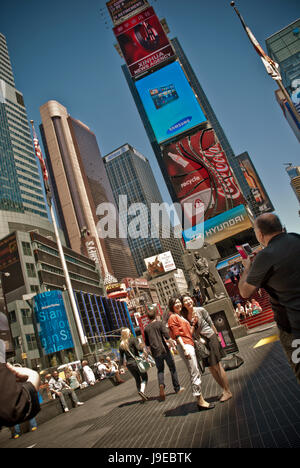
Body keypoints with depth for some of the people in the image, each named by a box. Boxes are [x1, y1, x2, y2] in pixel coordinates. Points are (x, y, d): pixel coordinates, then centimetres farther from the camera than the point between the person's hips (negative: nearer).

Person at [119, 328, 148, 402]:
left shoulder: (121, 344, 8)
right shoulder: (133, 339, -6)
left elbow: (121, 356, 8)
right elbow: (138, 348, -19)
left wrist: (121, 365, 15)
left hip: (129, 364, 5)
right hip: (137, 362, -5)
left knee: (137, 379, 17)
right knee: (144, 377, 6)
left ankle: (143, 396, 19)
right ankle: (142, 391, -18)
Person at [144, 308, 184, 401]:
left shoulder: (146, 328, 5)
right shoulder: (159, 323, -6)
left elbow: (147, 343, 9)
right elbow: (166, 336, -15)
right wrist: (170, 343, 1)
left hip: (155, 352, 3)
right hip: (164, 350, -3)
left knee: (160, 370, 14)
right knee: (172, 368, 12)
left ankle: (161, 385, -11)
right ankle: (177, 388, 20)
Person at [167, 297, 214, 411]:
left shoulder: (181, 317, 23)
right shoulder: (173, 317, -5)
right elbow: (177, 335, -14)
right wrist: (185, 349, -21)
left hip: (190, 345, 10)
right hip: (185, 346, -10)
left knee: (197, 373, 12)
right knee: (194, 374, -8)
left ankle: (200, 400, 19)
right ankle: (200, 401, -2)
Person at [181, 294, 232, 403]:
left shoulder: (200, 310, -8)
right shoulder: (185, 316, 0)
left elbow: (211, 323, 0)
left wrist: (217, 336, 5)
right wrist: (193, 323, -17)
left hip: (210, 338, -4)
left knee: (217, 366, -2)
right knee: (211, 368, 9)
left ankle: (228, 391, 11)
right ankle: (224, 389, 25)